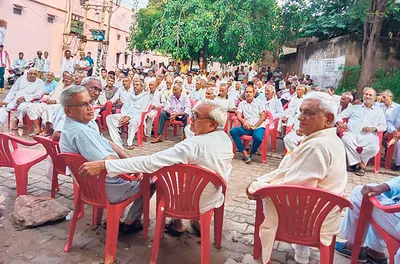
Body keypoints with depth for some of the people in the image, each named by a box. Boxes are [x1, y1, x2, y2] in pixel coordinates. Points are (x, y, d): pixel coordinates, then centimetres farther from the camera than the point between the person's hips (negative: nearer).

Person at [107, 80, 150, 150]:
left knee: (133, 121, -42)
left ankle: (130, 143, -23)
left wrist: (129, 117, -18)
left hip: (137, 116, -6)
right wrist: (123, 116, -5)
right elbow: (124, 107, 17)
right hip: (126, 115, 7)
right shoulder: (131, 95, 23)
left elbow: (141, 111, -7)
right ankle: (118, 143, -21)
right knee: (109, 117, -15)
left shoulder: (145, 97, 4)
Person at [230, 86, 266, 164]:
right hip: (246, 127, 3)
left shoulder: (259, 103, 12)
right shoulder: (242, 103, 18)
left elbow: (263, 116, 3)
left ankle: (250, 153, -6)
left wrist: (255, 126, -12)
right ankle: (244, 153, -21)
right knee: (233, 131, -24)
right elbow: (238, 116, 6)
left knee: (258, 138, -36)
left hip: (258, 126, -3)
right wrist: (244, 122, -17)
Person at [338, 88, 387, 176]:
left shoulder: (378, 111, 26)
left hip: (368, 136, 0)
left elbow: (383, 126, 17)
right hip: (352, 133, 0)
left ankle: (355, 161, -9)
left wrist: (374, 128, -6)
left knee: (374, 148, -34)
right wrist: (339, 122, -4)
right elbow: (341, 115, 20)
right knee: (345, 139, -36)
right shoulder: (354, 108, 26)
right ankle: (360, 164, -20)